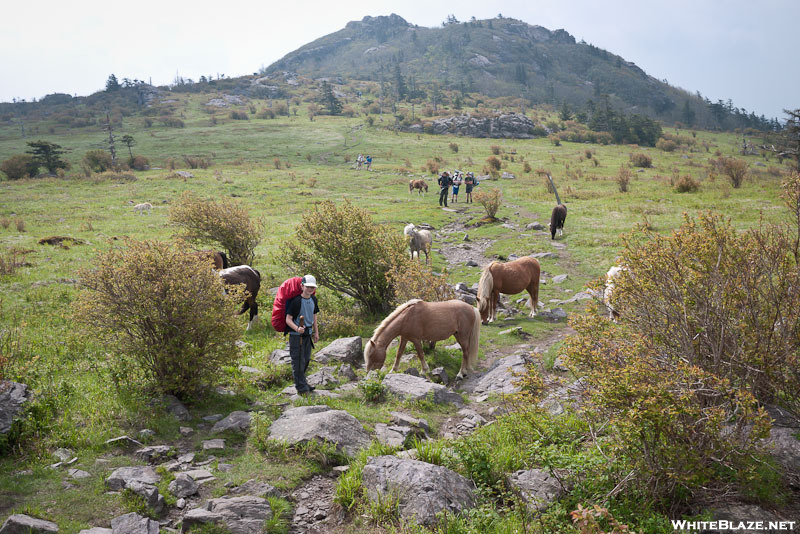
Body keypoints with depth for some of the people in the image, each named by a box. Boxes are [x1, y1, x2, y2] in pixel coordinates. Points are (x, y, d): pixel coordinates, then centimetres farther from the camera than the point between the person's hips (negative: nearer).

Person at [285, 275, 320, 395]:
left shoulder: (313, 299, 6)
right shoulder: (296, 301, -17)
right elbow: (288, 319, -18)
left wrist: (316, 332, 19)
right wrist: (297, 328, -34)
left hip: (308, 334, 7)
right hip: (296, 335, -7)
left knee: (306, 360, 17)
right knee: (298, 361, -4)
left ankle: (302, 383, 32)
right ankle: (301, 387, 5)